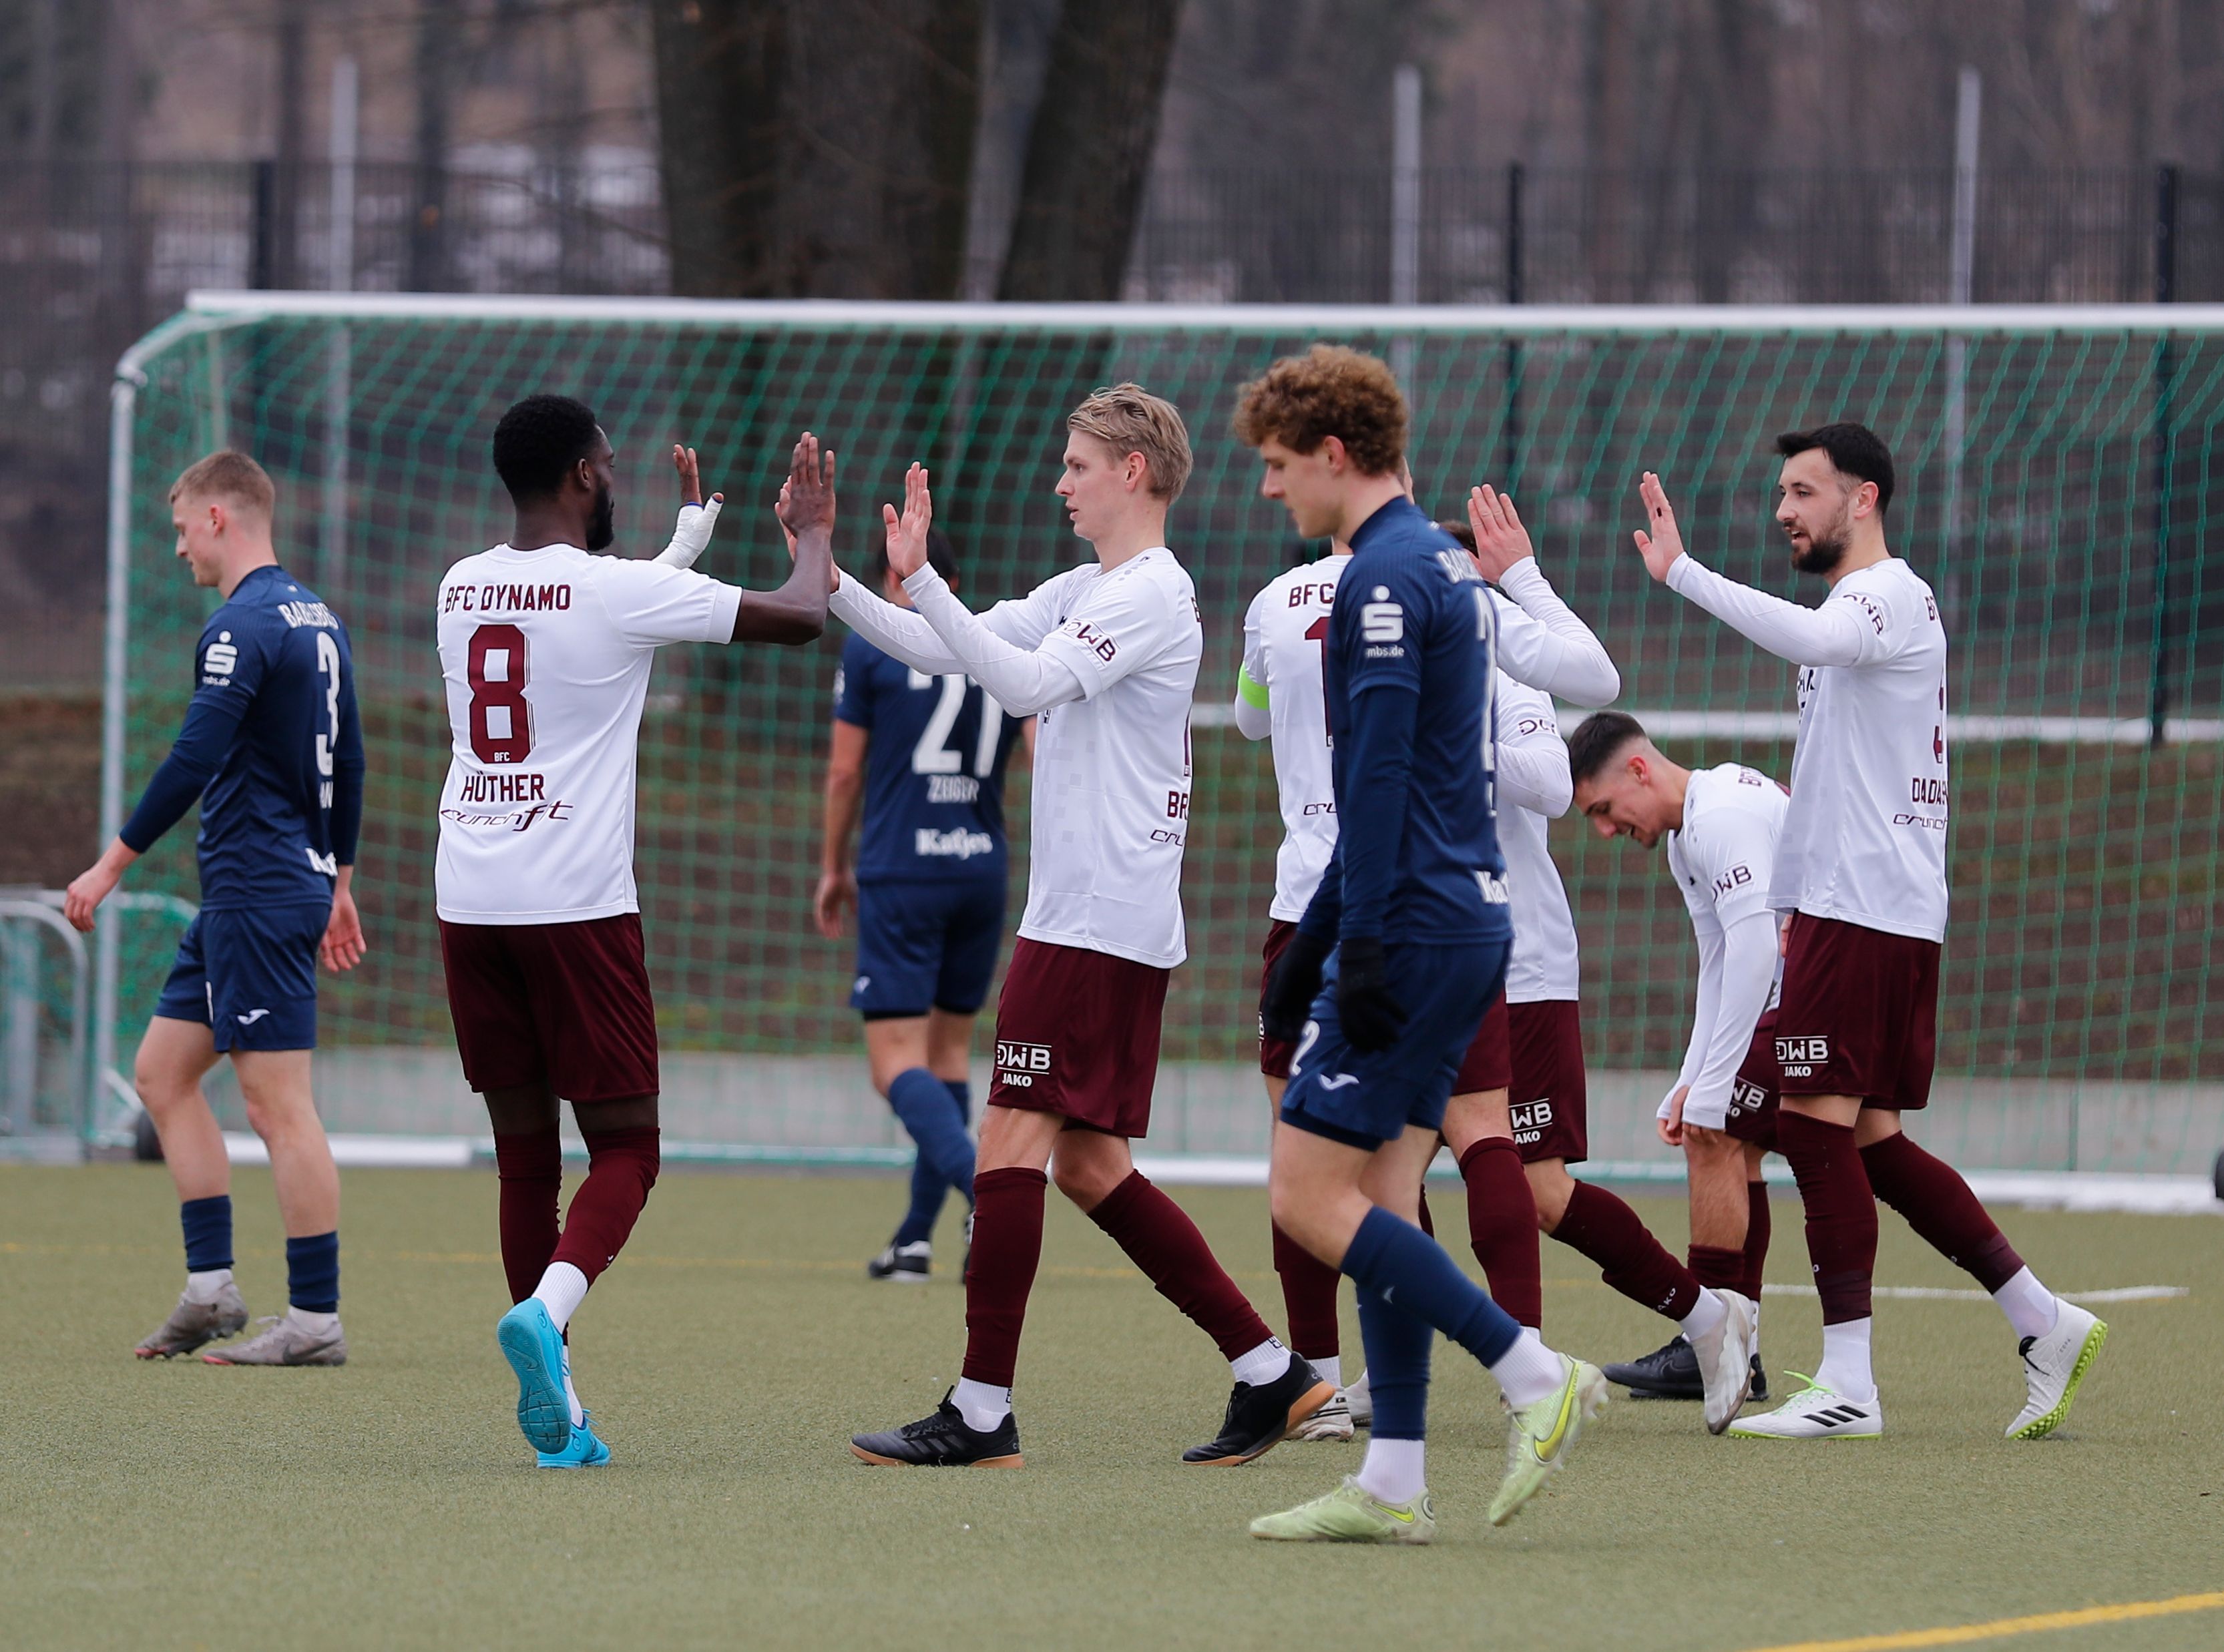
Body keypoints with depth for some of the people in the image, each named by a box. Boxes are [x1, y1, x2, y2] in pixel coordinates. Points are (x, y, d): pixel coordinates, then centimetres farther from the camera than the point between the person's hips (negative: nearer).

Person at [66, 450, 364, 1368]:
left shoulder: (243, 628, -15)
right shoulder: (317, 620, 15)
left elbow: (194, 761, -21)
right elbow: (347, 762, 21)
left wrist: (114, 863, -17)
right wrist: (339, 880, 27)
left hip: (258, 898, -10)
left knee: (278, 1103, -7)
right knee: (162, 1073, 13)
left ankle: (315, 1320, -5)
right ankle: (211, 1290, 11)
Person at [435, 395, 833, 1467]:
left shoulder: (463, 588, 10)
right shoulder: (620, 591, -8)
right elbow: (799, 618, 0)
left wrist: (689, 534, 43)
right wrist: (813, 534, 21)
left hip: (469, 898, 6)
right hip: (577, 901, -6)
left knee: (524, 1154, 10)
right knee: (625, 1146, 3)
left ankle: (556, 1418, 9)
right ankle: (548, 1308, -24)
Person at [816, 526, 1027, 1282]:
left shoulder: (871, 645, 0)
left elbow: (845, 771, 1)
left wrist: (834, 865, 14)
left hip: (900, 878, -5)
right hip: (983, 873, 5)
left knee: (897, 1060, -8)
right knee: (950, 1050, 15)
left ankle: (984, 1189, -31)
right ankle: (916, 1238, 15)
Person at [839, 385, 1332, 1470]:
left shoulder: (1154, 595, -11)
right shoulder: (1081, 593, 18)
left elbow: (1025, 681, -23)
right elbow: (945, 651, 18)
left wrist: (919, 579, -27)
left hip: (1102, 921, -10)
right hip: (1082, 917, 10)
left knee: (1013, 1139, -10)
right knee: (1088, 1164, 10)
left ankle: (981, 1413, -10)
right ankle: (1271, 1373, 13)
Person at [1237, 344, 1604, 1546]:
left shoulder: (1385, 579, -13)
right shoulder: (1445, 568, 19)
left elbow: (1379, 778, -19)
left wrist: (1362, 944, -21)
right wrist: (1311, 942, 28)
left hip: (1414, 934, -10)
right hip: (1468, 923, 10)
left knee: (1311, 1197, -8)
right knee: (1380, 1198, 9)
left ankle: (1538, 1378, -11)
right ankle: (1393, 1485, 6)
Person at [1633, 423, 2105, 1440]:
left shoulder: (1892, 596, -10)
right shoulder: (1849, 612, 23)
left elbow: (1810, 639, -35)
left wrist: (1681, 573, -37)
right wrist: (1793, 904, 28)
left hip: (1869, 909, -10)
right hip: (1843, 902, 10)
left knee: (1815, 1122, -11)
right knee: (1866, 1139, 9)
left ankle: (1847, 1385, -11)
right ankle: (2045, 1325, 11)